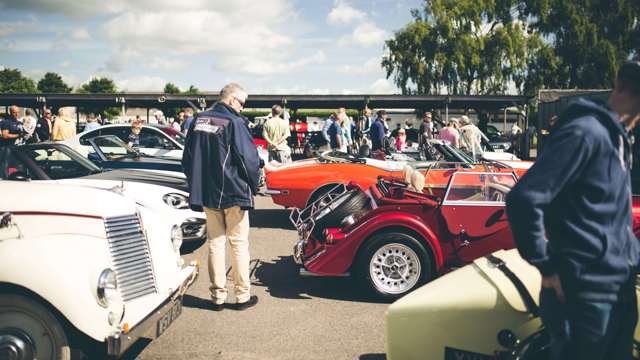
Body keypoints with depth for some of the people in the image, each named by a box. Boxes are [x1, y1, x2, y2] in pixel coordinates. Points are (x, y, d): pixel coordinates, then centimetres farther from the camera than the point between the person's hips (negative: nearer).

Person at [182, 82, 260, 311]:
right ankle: (243, 296, 13)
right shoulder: (234, 123, -14)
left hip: (206, 195, 6)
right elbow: (250, 159, -16)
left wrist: (197, 186, 20)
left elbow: (187, 159, 13)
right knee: (239, 245, 6)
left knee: (215, 244, 13)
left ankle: (218, 296, 17)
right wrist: (254, 187, -1)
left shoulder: (198, 121, 6)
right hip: (234, 194, -5)